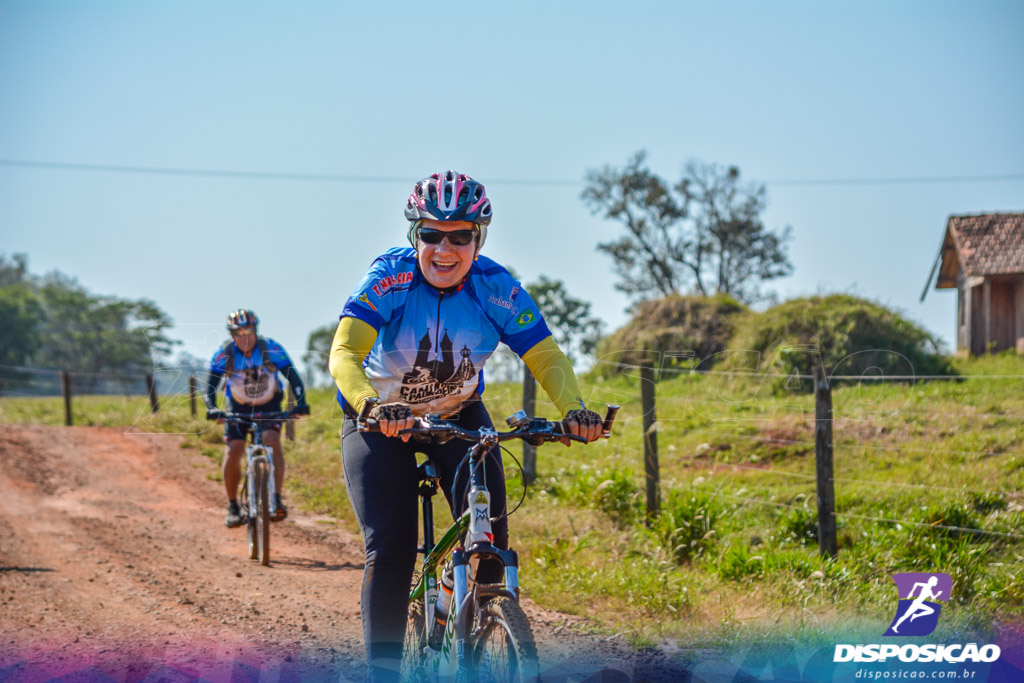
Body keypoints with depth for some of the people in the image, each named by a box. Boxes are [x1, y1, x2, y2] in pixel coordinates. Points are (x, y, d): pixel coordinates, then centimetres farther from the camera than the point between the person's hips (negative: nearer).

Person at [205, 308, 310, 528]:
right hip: (238, 407, 1)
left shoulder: (271, 348, -22)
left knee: (272, 440, -26)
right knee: (233, 451, -14)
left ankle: (277, 499, -28)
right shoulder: (224, 353, -20)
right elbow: (211, 384, -25)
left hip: (269, 405, -1)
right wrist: (211, 408, -43)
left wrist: (300, 403, -41)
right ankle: (233, 506, 1)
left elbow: (292, 376, -25)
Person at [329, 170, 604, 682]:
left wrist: (573, 409, -42)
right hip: (380, 418, -2)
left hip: (459, 414, 2)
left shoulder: (497, 289, -20)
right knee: (389, 547, -15)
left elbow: (546, 358, -21)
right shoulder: (389, 276, -27)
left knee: (488, 533, -15)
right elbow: (344, 355, -39)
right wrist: (372, 405, -59)